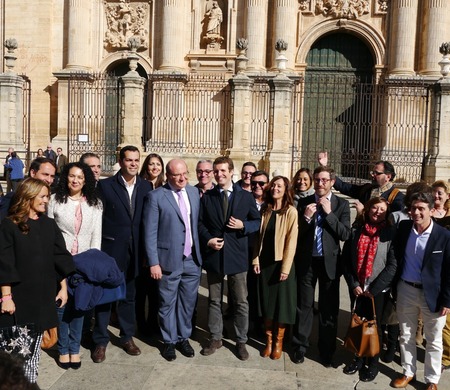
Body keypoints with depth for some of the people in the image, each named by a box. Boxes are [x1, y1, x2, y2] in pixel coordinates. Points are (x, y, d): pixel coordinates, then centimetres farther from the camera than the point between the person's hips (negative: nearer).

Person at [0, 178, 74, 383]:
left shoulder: (49, 224, 7)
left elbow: (60, 257, 9)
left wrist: (63, 287, 7)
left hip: (43, 295, 4)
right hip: (19, 296, -4)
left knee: (34, 347, 10)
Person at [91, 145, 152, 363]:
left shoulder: (146, 187, 3)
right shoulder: (105, 185, -5)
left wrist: (146, 248, -1)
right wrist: (97, 246, -8)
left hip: (135, 250, 3)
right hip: (111, 249, -3)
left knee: (129, 295, 16)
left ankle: (127, 337, 30)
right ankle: (100, 341, 20)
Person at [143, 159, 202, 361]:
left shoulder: (194, 192, 5)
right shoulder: (156, 196, -10)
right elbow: (150, 232, -10)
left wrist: (200, 251, 8)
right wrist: (153, 262, -13)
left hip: (192, 259, 4)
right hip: (169, 260, -4)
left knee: (188, 302, 15)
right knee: (168, 303, 11)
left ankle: (183, 338, 34)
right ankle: (169, 341, 29)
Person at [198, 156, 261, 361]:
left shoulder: (246, 196, 1)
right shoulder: (207, 197, 5)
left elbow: (257, 221, 4)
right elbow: (200, 222, 5)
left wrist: (243, 225, -15)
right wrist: (208, 239, -12)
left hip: (237, 255, -1)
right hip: (213, 254, 2)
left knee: (241, 301, 6)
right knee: (214, 300, 13)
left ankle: (241, 341, 20)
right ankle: (215, 338, 27)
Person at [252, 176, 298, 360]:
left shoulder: (291, 212, -10)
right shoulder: (265, 210, 5)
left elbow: (291, 241, -12)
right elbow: (259, 236, 8)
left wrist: (285, 267, -15)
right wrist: (256, 259, 0)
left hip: (281, 263, -4)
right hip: (265, 262, 4)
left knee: (281, 302, 6)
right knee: (266, 301, 11)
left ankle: (278, 341, 21)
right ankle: (268, 340, 24)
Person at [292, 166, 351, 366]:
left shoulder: (341, 204, -2)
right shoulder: (304, 202, 1)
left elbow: (345, 234, -11)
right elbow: (296, 233, -2)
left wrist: (329, 213, -18)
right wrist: (306, 217, -19)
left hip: (329, 262, -1)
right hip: (306, 261, 1)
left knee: (329, 309, 9)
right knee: (304, 306, 12)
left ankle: (327, 350, 25)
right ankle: (300, 346, 28)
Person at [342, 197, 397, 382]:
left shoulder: (390, 232, -5)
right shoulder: (356, 229, 1)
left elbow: (393, 265, -9)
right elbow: (346, 258, 2)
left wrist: (374, 289, -11)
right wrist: (353, 284, -7)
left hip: (378, 289, -2)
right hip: (357, 288, 2)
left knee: (374, 326, 9)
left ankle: (373, 363, 26)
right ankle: (358, 358, 30)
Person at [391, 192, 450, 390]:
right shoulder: (403, 227, -4)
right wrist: (394, 286, 5)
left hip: (432, 294, -3)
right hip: (405, 290, 3)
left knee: (433, 341, 13)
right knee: (406, 336, 17)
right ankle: (408, 372, 36)